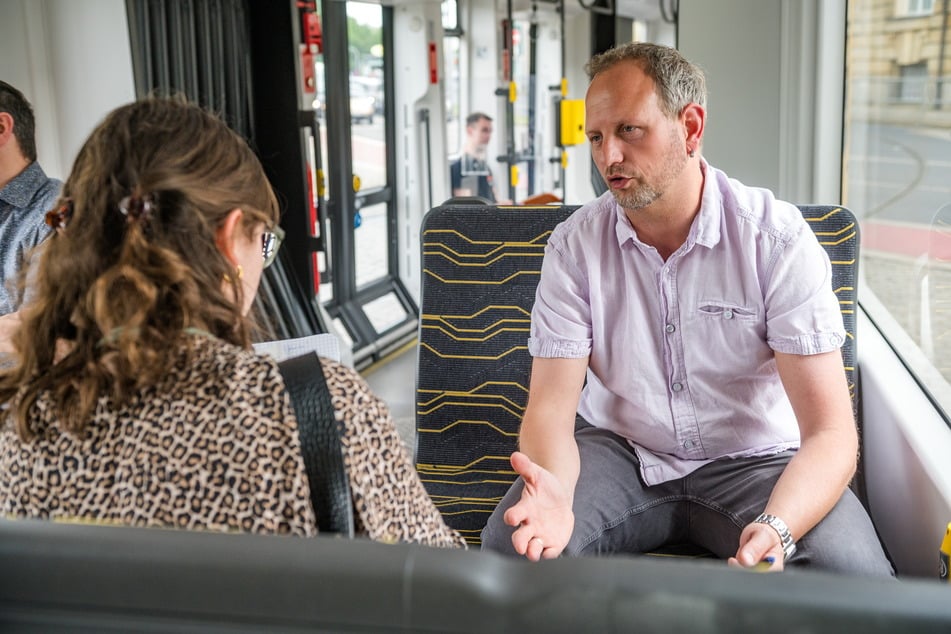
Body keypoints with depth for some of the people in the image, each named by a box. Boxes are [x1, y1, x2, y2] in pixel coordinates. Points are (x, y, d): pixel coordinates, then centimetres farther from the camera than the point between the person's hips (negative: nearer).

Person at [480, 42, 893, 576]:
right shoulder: (574, 245, -7)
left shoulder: (777, 239, -14)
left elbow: (830, 431, -19)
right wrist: (554, 490, -36)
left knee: (855, 572, -28)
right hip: (619, 452, 1)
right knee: (512, 542, -26)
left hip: (752, 460, 0)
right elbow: (551, 406, -12)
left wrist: (777, 530, -39)